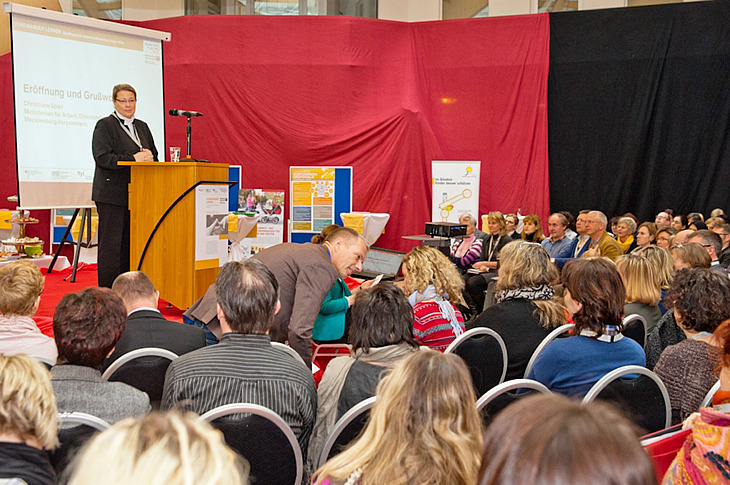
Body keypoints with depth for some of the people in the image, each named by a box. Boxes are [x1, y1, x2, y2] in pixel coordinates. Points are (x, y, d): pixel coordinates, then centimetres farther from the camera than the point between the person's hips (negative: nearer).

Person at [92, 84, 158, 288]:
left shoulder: (142, 127, 19)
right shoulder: (105, 125, -2)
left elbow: (154, 156, 20)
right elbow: (102, 157, -14)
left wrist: (148, 157, -4)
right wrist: (133, 159, -19)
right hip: (112, 195, -6)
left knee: (131, 243, 6)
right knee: (111, 244, -5)